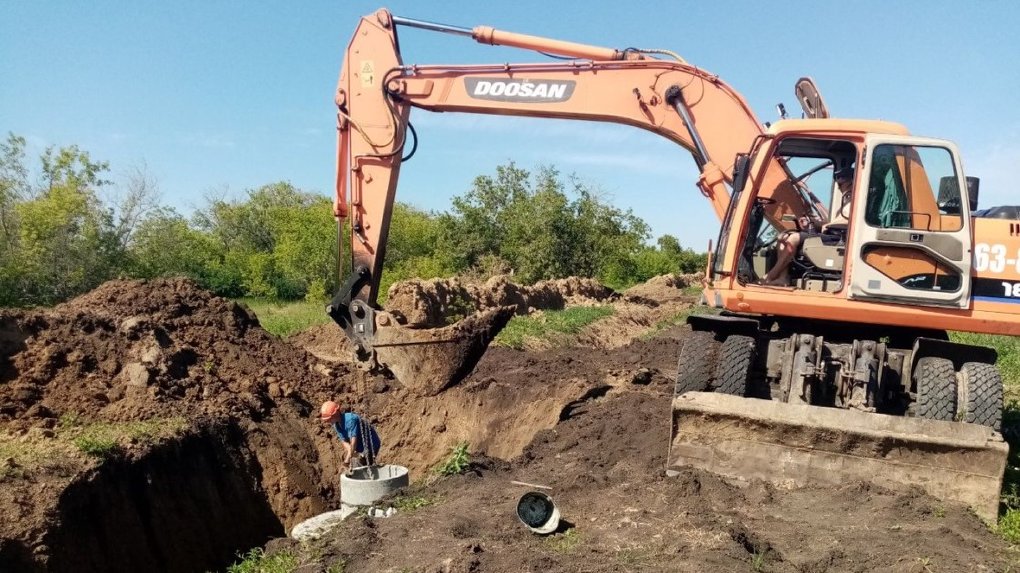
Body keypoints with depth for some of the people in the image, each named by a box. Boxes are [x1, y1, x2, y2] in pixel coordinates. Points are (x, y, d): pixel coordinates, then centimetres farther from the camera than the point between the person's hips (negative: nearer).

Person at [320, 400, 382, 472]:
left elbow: (353, 441, -33)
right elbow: (344, 441, -6)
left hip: (370, 445, -9)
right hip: (360, 448, 9)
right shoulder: (335, 424, -3)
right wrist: (351, 453, -25)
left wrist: (347, 460, -35)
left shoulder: (350, 419, -30)